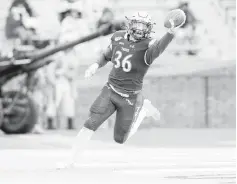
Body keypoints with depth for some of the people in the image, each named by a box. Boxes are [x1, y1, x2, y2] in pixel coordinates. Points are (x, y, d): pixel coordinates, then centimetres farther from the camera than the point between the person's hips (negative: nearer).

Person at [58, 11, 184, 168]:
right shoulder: (119, 37, -4)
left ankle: (144, 109, 31)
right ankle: (71, 161, 0)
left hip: (130, 99, -3)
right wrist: (96, 65, -5)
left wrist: (171, 32, -68)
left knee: (120, 139, 11)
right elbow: (108, 56, 15)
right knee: (90, 124, -13)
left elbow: (159, 49, -49)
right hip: (110, 91, 3)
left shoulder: (149, 45, -23)